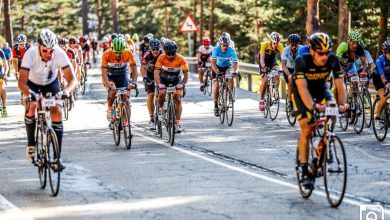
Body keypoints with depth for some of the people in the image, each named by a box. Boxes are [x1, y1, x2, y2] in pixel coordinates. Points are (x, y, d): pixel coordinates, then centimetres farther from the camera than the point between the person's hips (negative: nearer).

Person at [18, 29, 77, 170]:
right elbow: (22, 81, -43)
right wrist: (29, 93, -64)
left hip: (51, 83, 1)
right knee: (31, 106, -27)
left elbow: (72, 79, -36)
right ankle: (31, 145, -6)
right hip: (32, 83, -1)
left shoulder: (60, 54, -34)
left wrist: (66, 91, -57)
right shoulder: (30, 54, -36)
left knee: (57, 112, -16)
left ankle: (57, 157, -13)